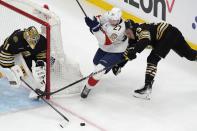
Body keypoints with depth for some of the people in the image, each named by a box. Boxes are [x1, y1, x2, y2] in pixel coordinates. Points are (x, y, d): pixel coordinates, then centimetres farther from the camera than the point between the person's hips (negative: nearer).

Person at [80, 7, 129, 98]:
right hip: (104, 48, 8)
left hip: (115, 52, -8)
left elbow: (105, 41, -42)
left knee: (100, 68, -22)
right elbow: (98, 19, 1)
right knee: (96, 62, 30)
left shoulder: (119, 29, -39)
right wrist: (92, 23, -23)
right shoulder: (107, 16, -18)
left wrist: (96, 28, -52)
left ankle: (88, 87, -4)